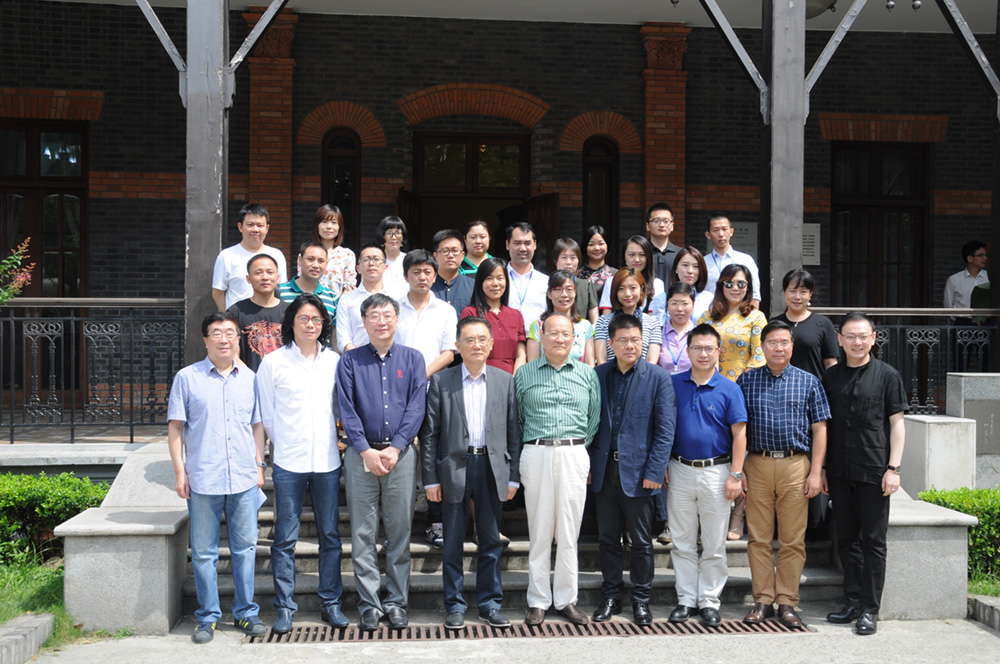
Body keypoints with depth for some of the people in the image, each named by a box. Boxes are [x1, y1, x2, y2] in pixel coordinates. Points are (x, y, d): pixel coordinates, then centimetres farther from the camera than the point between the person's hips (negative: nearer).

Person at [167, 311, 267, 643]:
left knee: (245, 547, 8)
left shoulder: (249, 378, 9)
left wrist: (259, 465, 10)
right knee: (203, 552, 5)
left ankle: (245, 612, 19)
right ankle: (208, 617, 16)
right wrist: (179, 471, -3)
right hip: (203, 479, -2)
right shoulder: (187, 378, 1)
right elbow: (175, 427, 2)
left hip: (244, 479, 2)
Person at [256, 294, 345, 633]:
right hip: (288, 463, -2)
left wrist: (330, 438, 12)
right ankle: (284, 607, 11)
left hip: (327, 461, 3)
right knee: (285, 537, 1)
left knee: (330, 535, 7)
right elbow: (266, 414, 5)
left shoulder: (334, 361, 7)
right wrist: (286, 443, 9)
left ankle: (330, 602, 18)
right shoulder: (273, 362, 0)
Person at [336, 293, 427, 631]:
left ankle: (397, 602, 13)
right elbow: (347, 410, -1)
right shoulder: (350, 361, 6)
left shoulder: (412, 359, 8)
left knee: (400, 531, 4)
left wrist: (395, 448, -11)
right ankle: (369, 604, 10)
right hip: (361, 454, 0)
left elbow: (416, 407, 0)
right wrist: (366, 451, -11)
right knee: (362, 533, 2)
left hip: (401, 454, 0)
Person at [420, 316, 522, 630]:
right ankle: (455, 606, 16)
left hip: (492, 468, 1)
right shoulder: (440, 381, 1)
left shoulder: (505, 381, 6)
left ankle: (490, 604, 19)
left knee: (491, 540, 8)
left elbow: (513, 431, 6)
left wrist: (513, 476, 2)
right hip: (454, 467, -1)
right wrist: (430, 478, -4)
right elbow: (429, 433, 0)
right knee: (453, 542, 5)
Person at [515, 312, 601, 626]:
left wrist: (580, 447, 7)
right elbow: (516, 418, 11)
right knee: (539, 531, 3)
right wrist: (532, 444, 5)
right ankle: (538, 601, 11)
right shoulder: (524, 374, 6)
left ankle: (566, 599, 14)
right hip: (536, 455, -1)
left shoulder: (587, 374, 9)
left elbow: (595, 418, 12)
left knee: (568, 532, 4)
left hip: (574, 455, 1)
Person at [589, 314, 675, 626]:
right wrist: (587, 466, 3)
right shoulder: (598, 375, 5)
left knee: (641, 541, 7)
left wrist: (654, 471, -11)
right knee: (608, 537, 11)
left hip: (638, 470, -3)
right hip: (604, 469, 3)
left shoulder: (658, 378, -4)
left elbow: (665, 429, -6)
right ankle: (611, 596, 24)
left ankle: (641, 599, 20)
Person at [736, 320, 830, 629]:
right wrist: (738, 469, 1)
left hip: (796, 467, -1)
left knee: (792, 540, 2)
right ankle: (762, 600, 12)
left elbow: (819, 430, 6)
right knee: (759, 537, 4)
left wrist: (816, 472, -2)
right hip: (757, 465, 1)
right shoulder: (747, 381, 8)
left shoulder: (808, 382, 7)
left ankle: (787, 602, 10)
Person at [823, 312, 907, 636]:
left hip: (874, 472, -4)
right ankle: (853, 602, 21)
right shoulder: (830, 376, 9)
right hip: (839, 471, 4)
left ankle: (870, 609, 8)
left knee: (873, 540, 1)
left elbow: (897, 423, -1)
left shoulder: (887, 375, 0)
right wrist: (821, 467, 9)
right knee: (846, 538, 10)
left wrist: (893, 467, -8)